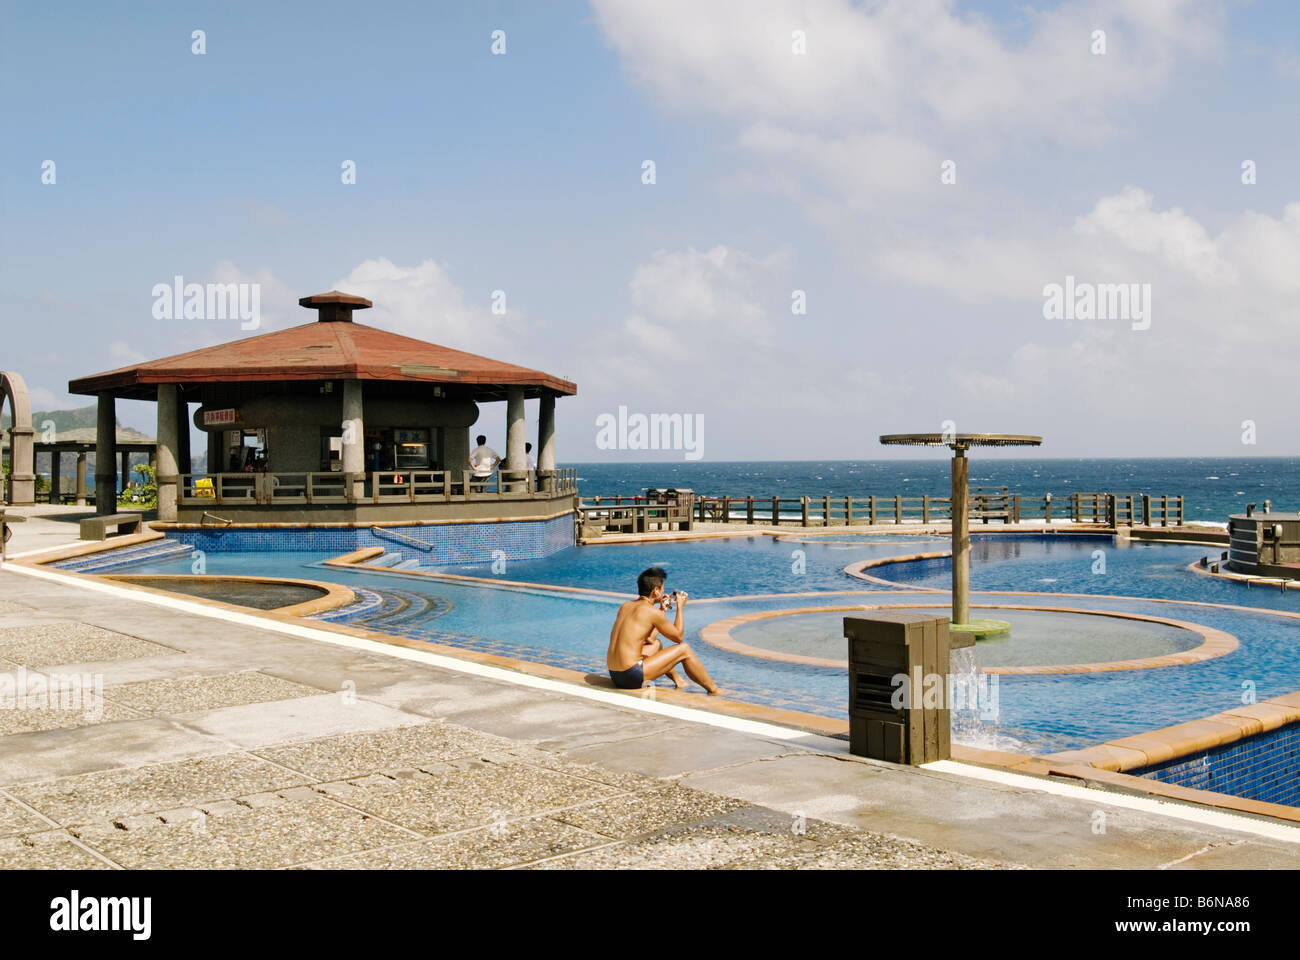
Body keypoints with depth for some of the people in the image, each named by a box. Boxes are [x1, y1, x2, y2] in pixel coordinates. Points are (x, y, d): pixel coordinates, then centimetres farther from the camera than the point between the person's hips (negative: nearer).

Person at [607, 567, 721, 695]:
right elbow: (679, 637, 3)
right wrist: (680, 606, 13)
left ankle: (678, 681, 46)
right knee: (684, 649, 3)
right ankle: (713, 690, 16)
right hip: (632, 678, -8)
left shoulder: (625, 606, 12)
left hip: (614, 675, 8)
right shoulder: (653, 612, -11)